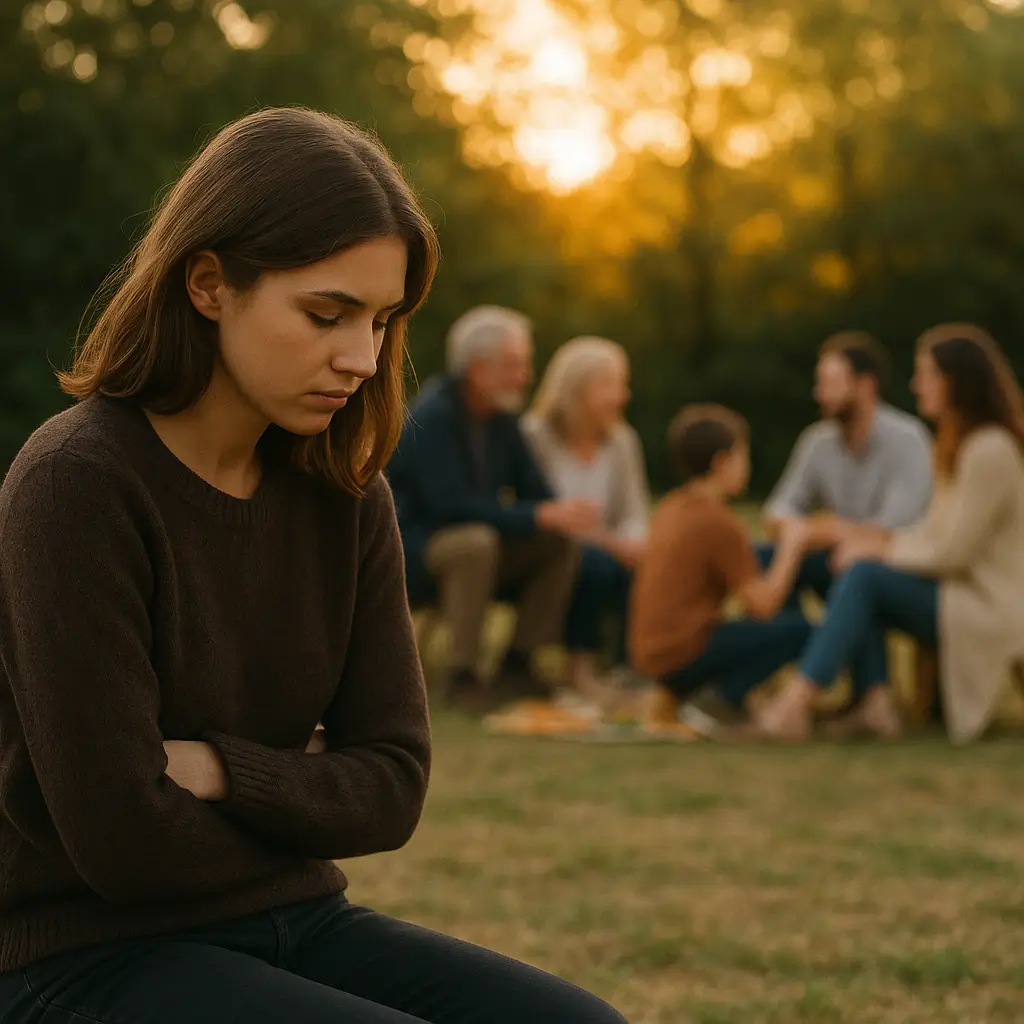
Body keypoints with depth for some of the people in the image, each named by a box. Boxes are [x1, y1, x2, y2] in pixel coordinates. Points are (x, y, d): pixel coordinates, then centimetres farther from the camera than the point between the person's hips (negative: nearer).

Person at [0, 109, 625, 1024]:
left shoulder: (346, 495, 4)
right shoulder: (75, 485, -16)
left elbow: (392, 785, 1)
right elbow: (120, 839, -19)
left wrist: (220, 772, -15)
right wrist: (304, 798, -2)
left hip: (293, 930, 7)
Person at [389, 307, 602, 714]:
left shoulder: (501, 416, 6)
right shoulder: (433, 415, -19)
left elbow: (534, 490, 8)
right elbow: (450, 504, -28)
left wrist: (564, 515, -17)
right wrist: (540, 516, -31)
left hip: (477, 541, 8)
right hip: (413, 549, -8)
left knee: (559, 545, -11)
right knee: (477, 542, -37)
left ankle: (516, 666, -6)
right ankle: (463, 676, -28)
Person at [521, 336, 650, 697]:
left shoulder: (623, 441, 9)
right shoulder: (536, 437, -10)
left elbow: (635, 514, 5)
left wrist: (635, 541, -19)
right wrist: (604, 540, -25)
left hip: (612, 551, 5)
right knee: (596, 561, -35)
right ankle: (580, 668, -17)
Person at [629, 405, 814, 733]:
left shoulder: (670, 508, 11)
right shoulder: (720, 522, -14)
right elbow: (763, 605, -14)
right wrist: (791, 546, -2)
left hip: (650, 653, 9)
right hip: (684, 657, -9)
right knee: (799, 627, -10)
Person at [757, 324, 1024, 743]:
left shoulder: (990, 451, -18)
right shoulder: (960, 442, 13)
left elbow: (953, 553, -19)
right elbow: (941, 532, 14)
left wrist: (883, 549, -8)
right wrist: (879, 541, -1)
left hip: (990, 610, -10)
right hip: (959, 590, 10)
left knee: (866, 576, -22)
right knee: (860, 570, -5)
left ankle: (794, 706, -28)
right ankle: (878, 702, -17)